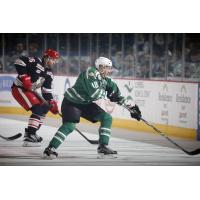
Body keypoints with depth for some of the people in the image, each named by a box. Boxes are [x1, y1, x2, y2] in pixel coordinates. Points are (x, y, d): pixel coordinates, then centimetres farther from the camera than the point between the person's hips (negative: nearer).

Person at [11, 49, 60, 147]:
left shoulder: (49, 73, 9)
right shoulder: (35, 61, -16)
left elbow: (47, 90, 9)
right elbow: (19, 62, -25)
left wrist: (51, 102, -4)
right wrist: (24, 77, -28)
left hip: (30, 91, 10)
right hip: (19, 88, -10)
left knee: (45, 107, 13)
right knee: (38, 109, -21)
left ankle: (30, 131, 23)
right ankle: (29, 138, -25)